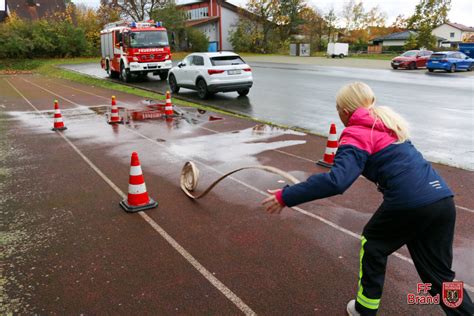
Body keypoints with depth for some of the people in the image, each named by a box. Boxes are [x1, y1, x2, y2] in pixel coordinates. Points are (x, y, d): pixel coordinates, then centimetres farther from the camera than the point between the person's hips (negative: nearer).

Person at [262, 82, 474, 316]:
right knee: (440, 275, 18)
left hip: (410, 202, -7)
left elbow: (336, 181, -21)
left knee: (372, 244, 20)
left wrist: (286, 196, -19)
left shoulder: (356, 136, -5)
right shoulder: (386, 123, 20)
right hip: (443, 199, 7)